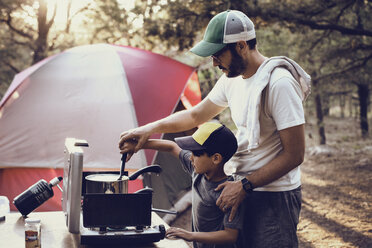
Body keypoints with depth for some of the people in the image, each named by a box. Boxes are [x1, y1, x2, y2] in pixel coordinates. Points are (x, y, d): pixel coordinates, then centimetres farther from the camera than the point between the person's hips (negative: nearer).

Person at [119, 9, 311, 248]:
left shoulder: (279, 83, -21)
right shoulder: (232, 78, 5)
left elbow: (294, 154, -21)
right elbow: (196, 115, 19)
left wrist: (245, 185, -20)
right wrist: (150, 129, 11)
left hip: (274, 196, -8)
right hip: (245, 189, 8)